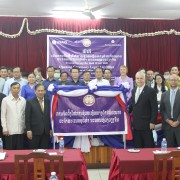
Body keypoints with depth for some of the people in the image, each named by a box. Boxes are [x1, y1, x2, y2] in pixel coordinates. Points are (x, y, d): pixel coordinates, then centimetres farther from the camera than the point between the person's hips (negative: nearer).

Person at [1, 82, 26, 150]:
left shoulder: (23, 100, 5)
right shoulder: (5, 100, -3)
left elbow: (24, 115, 10)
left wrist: (25, 127, 8)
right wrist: (5, 129, -6)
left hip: (21, 130, 3)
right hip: (10, 131, -3)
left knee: (20, 150, 8)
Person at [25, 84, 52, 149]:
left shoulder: (48, 102, 8)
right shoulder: (30, 102, 1)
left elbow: (51, 116, 10)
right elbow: (27, 118, -2)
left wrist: (51, 129, 6)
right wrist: (28, 130, -8)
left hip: (46, 132, 2)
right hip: (34, 132, -2)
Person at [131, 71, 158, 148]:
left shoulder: (151, 91, -7)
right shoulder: (133, 91, 13)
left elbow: (154, 108, -10)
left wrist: (152, 122, -14)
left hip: (146, 124, -6)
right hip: (136, 125, 6)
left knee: (148, 147, 1)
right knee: (137, 147, 10)